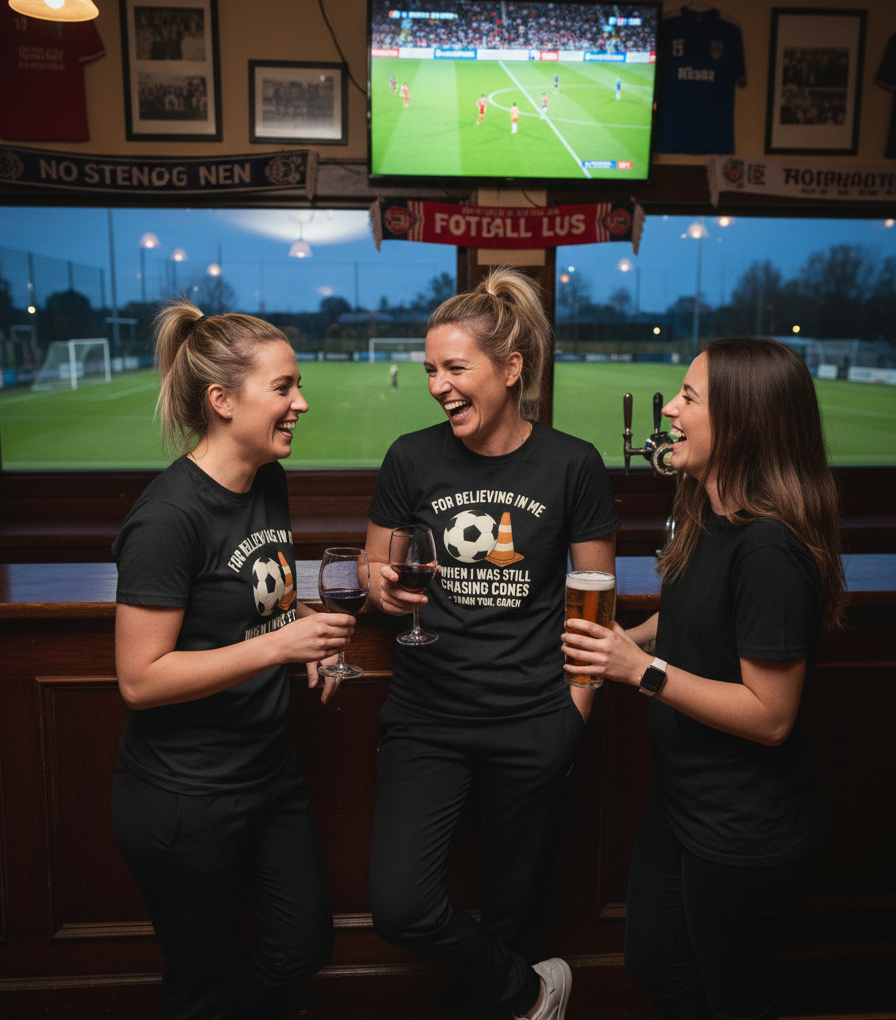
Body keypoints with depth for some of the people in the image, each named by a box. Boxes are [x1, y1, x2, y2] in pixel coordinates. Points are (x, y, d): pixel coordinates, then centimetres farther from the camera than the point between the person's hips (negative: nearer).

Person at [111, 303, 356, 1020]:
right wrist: (277, 645, -27)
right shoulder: (169, 516, -24)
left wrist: (312, 640, -1)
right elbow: (140, 679, -23)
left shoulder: (270, 483, 2)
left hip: (270, 768, 8)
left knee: (305, 942, 21)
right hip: (184, 796, -8)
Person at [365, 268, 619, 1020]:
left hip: (533, 723, -1)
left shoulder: (572, 465, -6)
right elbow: (374, 566, 9)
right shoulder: (412, 458, -3)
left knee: (515, 903, 14)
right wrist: (383, 586, -14)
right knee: (400, 907, -7)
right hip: (427, 715, 2)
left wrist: (577, 706, -4)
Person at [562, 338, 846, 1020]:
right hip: (684, 799, 9)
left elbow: (770, 715, -26)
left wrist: (644, 670, -26)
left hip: (744, 830, -9)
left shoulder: (770, 549, -29)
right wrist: (627, 641, 0)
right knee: (653, 963, 25)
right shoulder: (710, 516, 1)